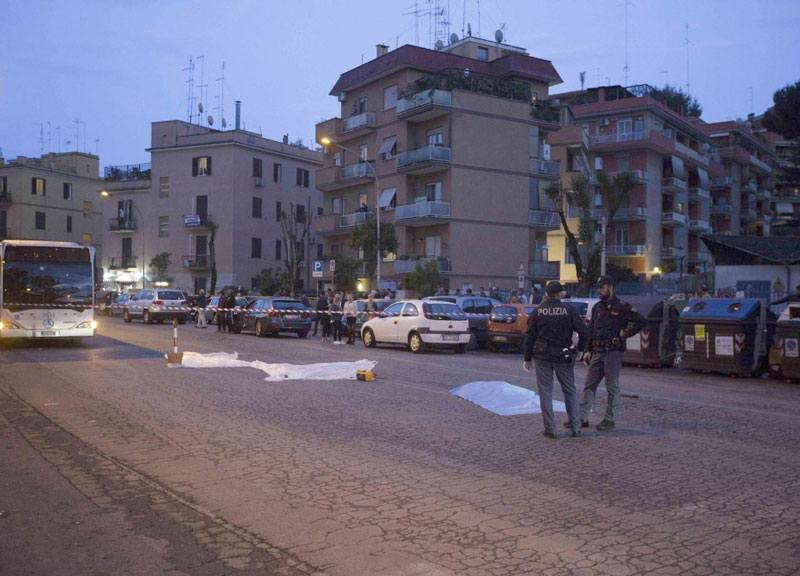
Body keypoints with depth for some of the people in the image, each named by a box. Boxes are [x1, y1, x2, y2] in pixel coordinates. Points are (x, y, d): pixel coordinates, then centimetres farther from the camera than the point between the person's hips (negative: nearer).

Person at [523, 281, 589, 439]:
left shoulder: (538, 311, 0)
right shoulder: (569, 310, -4)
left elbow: (529, 335, -1)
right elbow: (584, 332, -10)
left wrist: (527, 358, 5)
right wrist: (581, 348, 7)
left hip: (542, 356, 0)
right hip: (563, 356, 0)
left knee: (545, 392, 5)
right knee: (570, 391, 14)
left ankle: (550, 429, 4)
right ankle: (576, 427, 14)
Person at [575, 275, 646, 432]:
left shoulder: (621, 307, -4)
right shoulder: (597, 307, 15)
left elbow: (642, 321, -6)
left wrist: (625, 334, -8)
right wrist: (588, 350, 12)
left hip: (613, 352, -6)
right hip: (597, 353, 6)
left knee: (612, 387, 2)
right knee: (589, 385, 3)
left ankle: (610, 420, 10)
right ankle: (583, 418, 5)